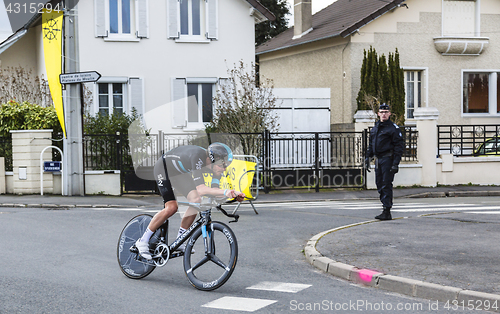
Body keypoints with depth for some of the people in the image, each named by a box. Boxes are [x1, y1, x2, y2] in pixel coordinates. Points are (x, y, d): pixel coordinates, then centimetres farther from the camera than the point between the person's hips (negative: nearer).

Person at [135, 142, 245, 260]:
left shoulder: (216, 163, -17)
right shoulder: (198, 156, -40)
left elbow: (215, 190, -18)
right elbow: (200, 189, -47)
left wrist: (234, 194, -36)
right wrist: (225, 192, -59)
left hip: (179, 172, 7)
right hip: (164, 168, -7)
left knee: (196, 201, -11)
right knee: (171, 207, -20)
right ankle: (143, 241, -5)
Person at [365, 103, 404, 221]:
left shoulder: (393, 128, -5)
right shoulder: (375, 128, 16)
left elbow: (399, 146, -10)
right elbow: (371, 144, 24)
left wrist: (396, 163, -17)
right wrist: (368, 158, 16)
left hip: (388, 159, -7)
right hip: (378, 159, 7)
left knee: (386, 185, -9)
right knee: (380, 185, 9)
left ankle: (387, 212, -8)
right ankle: (386, 205, 18)